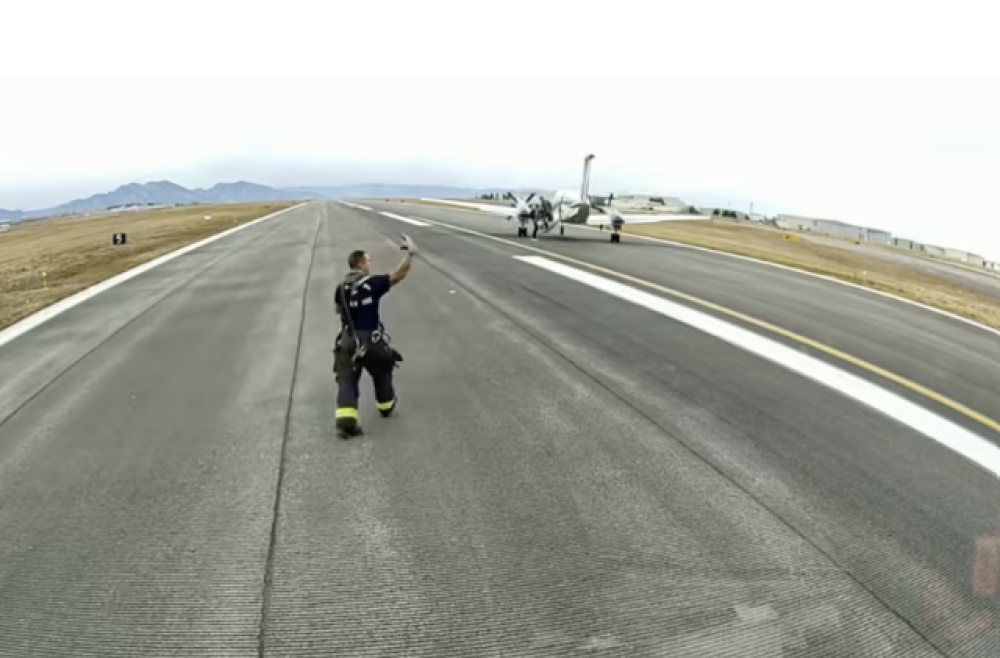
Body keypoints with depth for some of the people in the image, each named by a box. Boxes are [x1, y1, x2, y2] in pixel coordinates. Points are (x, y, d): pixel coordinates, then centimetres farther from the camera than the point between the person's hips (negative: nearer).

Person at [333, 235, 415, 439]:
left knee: (347, 381, 3)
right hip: (371, 341, -3)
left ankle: (346, 421, -11)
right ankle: (386, 407, 42)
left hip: (347, 341, 3)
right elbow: (398, 276, -14)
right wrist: (410, 254, -9)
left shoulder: (341, 289, 2)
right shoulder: (373, 283, -13)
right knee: (382, 373, 22)